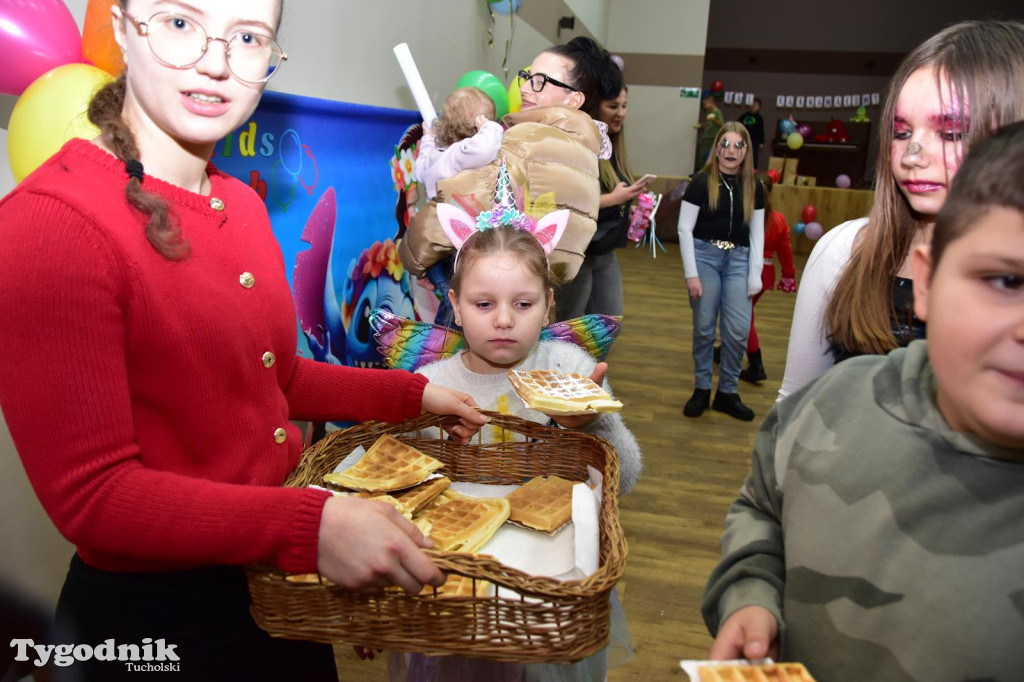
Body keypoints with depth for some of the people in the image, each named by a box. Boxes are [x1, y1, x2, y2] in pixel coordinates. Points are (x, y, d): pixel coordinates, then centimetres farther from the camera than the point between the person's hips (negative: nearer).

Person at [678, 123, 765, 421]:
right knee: (704, 328, 4)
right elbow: (685, 229, -6)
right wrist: (691, 274, -10)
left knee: (738, 331, -1)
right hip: (704, 256, -2)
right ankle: (701, 389, 20)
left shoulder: (754, 188, 6)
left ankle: (727, 392, 16)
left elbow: (757, 234, 8)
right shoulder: (701, 182, -4)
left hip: (738, 260, 3)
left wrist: (755, 275, 1)